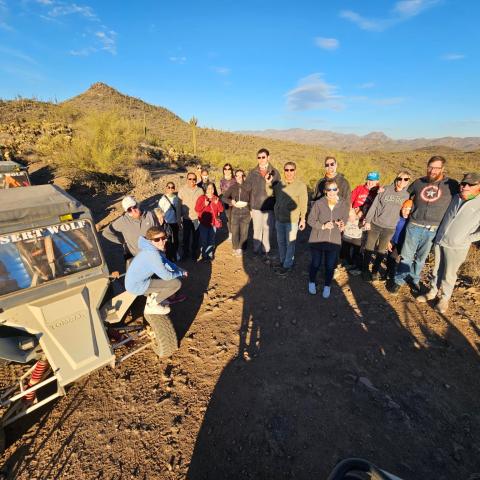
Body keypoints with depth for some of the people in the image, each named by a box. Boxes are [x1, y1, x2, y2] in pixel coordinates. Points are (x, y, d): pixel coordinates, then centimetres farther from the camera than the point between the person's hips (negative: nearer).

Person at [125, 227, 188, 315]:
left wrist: (180, 270, 2)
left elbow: (165, 262, 14)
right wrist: (181, 273, -6)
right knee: (176, 283, -12)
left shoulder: (151, 248, 0)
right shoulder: (152, 254, -29)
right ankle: (151, 306, 3)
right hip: (137, 286, -9)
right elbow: (167, 276, -23)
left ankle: (152, 296, 23)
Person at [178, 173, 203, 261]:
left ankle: (194, 253, 27)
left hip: (197, 218, 0)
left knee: (195, 237, 10)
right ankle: (185, 253, 30)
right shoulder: (182, 190, -4)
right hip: (186, 218, 0)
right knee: (186, 236, 13)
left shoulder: (200, 190, -1)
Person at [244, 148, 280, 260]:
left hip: (270, 207, -1)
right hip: (256, 206, 1)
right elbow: (247, 188, 1)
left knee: (268, 230, 6)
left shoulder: (275, 172, 2)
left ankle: (266, 252, 20)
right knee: (257, 230, 10)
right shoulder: (252, 173, 5)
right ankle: (256, 250, 26)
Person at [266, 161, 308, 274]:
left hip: (292, 220, -5)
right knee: (281, 242, 17)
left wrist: (303, 219, -11)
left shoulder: (301, 186, -10)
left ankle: (287, 265, 18)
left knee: (290, 243, 3)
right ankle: (282, 261, 35)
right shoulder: (279, 184, 6)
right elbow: (270, 193, 20)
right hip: (279, 219, 6)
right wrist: (268, 183, 4)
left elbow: (303, 204, -9)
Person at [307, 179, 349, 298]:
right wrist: (323, 226, -21)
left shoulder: (344, 203, -7)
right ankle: (311, 283, 41)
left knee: (330, 266, 12)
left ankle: (327, 287, 37)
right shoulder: (318, 203, -15)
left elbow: (345, 218, 10)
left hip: (334, 241, 2)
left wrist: (342, 224, -12)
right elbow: (310, 220, -8)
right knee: (316, 264, 13)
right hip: (317, 240, -2)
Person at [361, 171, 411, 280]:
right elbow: (374, 205, -4)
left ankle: (375, 270, 30)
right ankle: (365, 269, 24)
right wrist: (367, 220, -6)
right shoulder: (385, 190, -5)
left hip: (389, 228, 1)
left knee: (381, 251, 12)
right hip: (374, 224, -1)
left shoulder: (407, 195, 1)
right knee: (369, 248, 7)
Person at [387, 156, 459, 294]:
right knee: (407, 256, 6)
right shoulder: (419, 182, 2)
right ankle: (398, 281, 18)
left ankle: (414, 280, 33)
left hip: (433, 230, 0)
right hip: (414, 226, 1)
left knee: (421, 257, 15)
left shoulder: (452, 185, -3)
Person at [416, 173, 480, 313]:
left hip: (457, 247, -4)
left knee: (449, 274, 8)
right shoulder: (455, 198, 3)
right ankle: (433, 292, 31)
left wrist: (466, 239, -11)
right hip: (439, 241, 4)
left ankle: (444, 298, 26)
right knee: (437, 269, 16)